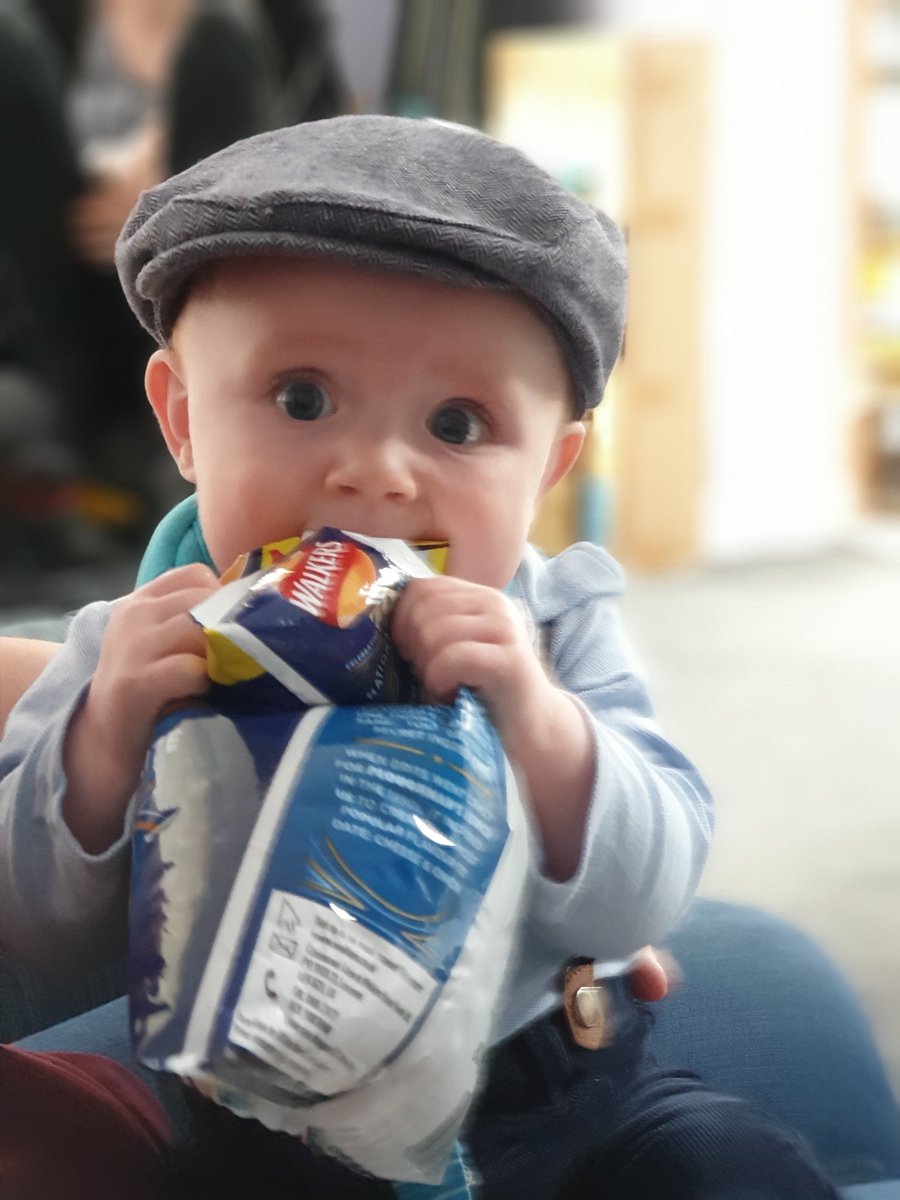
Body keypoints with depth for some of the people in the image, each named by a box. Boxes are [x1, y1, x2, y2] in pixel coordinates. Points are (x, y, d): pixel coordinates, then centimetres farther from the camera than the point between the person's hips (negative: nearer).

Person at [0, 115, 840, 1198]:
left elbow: (640, 904, -15)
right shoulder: (142, 649, -7)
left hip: (564, 1097, 2)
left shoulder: (550, 637, -7)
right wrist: (106, 742, -26)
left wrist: (540, 730, -33)